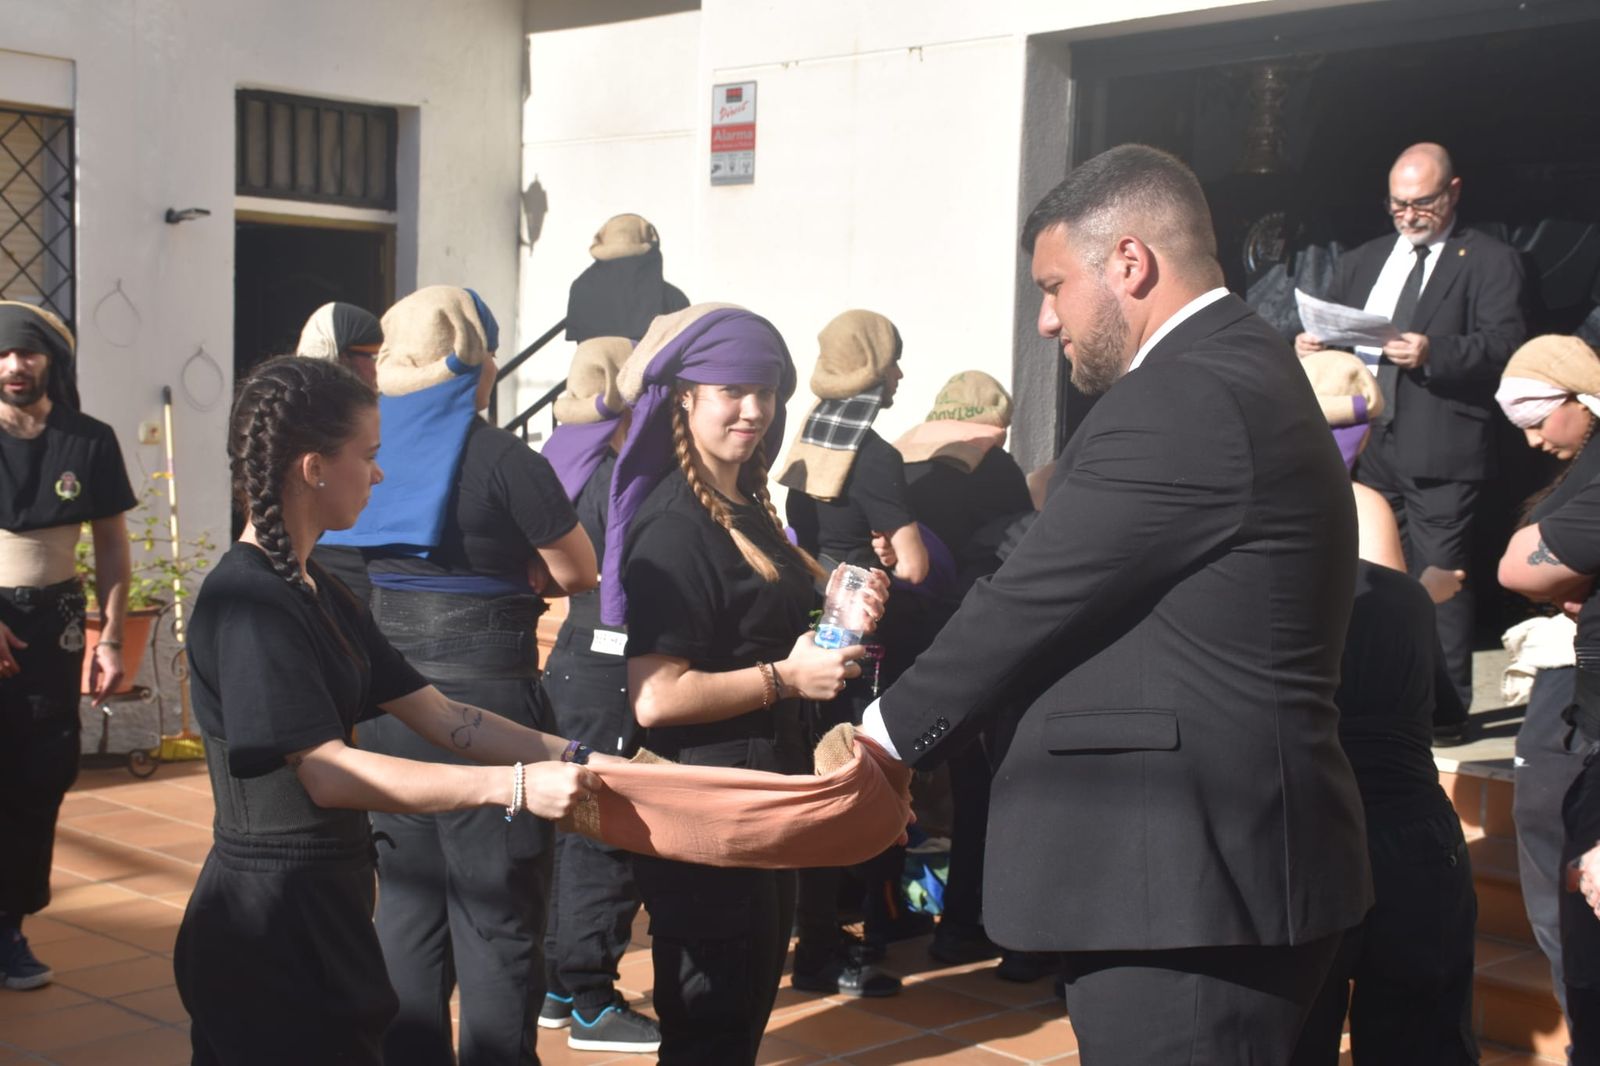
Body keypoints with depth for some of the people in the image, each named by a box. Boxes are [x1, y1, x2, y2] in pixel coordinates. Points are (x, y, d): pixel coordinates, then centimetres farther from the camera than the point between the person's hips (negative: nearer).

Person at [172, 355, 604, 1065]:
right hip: (271, 923, -9)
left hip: (321, 907, 9)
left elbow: (440, 717, 9)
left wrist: (578, 761, -1)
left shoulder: (314, 590, 12)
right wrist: (517, 786, -28)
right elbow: (328, 773, -26)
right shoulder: (250, 602, -19)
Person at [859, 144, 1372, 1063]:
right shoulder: (1243, 374, 14)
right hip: (1220, 859, 10)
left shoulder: (1181, 401, -19)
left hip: (1190, 875, -10)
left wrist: (890, 730, 0)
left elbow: (1033, 602, -15)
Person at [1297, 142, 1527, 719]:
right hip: (1368, 443, 6)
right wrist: (1308, 344, -4)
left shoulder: (1489, 261, 2)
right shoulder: (1361, 261, 19)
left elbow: (1505, 342, -10)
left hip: (1439, 449, -6)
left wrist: (1434, 353, -26)